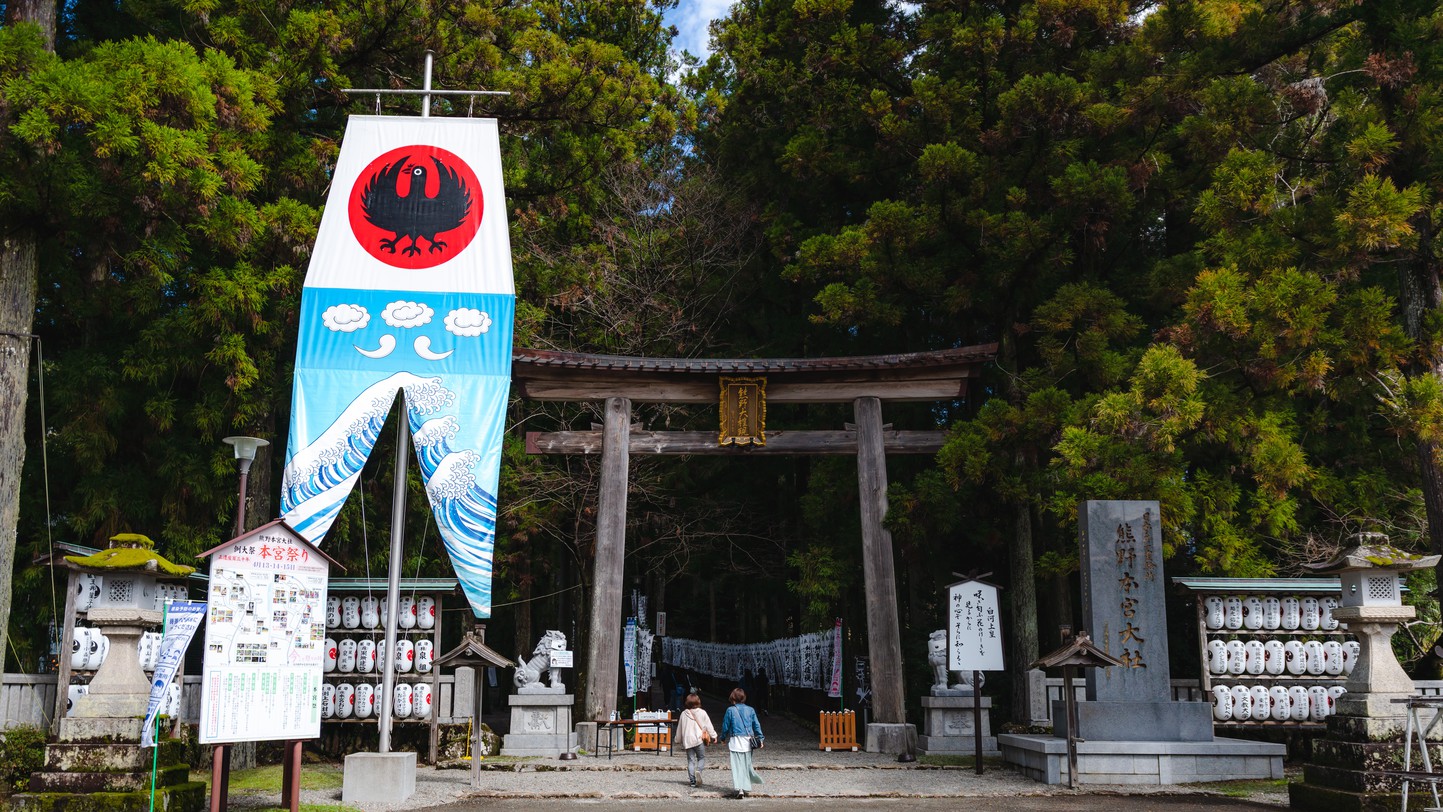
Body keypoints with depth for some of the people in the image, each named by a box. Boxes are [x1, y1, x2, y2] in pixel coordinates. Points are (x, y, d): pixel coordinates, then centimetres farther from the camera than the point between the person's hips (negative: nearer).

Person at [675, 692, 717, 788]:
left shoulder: (684, 714, 4)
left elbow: (679, 728, 13)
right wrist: (713, 736, 13)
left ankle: (692, 780, 2)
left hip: (687, 740, 2)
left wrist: (678, 739, 27)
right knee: (701, 757, 9)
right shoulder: (702, 713, -3)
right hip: (699, 739, -2)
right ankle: (698, 770, -20)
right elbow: (708, 725, 2)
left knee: (690, 760, 7)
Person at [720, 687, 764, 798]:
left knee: (737, 766, -3)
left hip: (735, 741, -3)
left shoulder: (730, 710, -5)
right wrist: (760, 738, 15)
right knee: (747, 764, 17)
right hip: (748, 741, 3)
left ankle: (740, 789, -15)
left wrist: (723, 738, 18)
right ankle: (746, 787, 26)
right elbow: (757, 725, 6)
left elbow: (725, 726, 3)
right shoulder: (750, 710, 2)